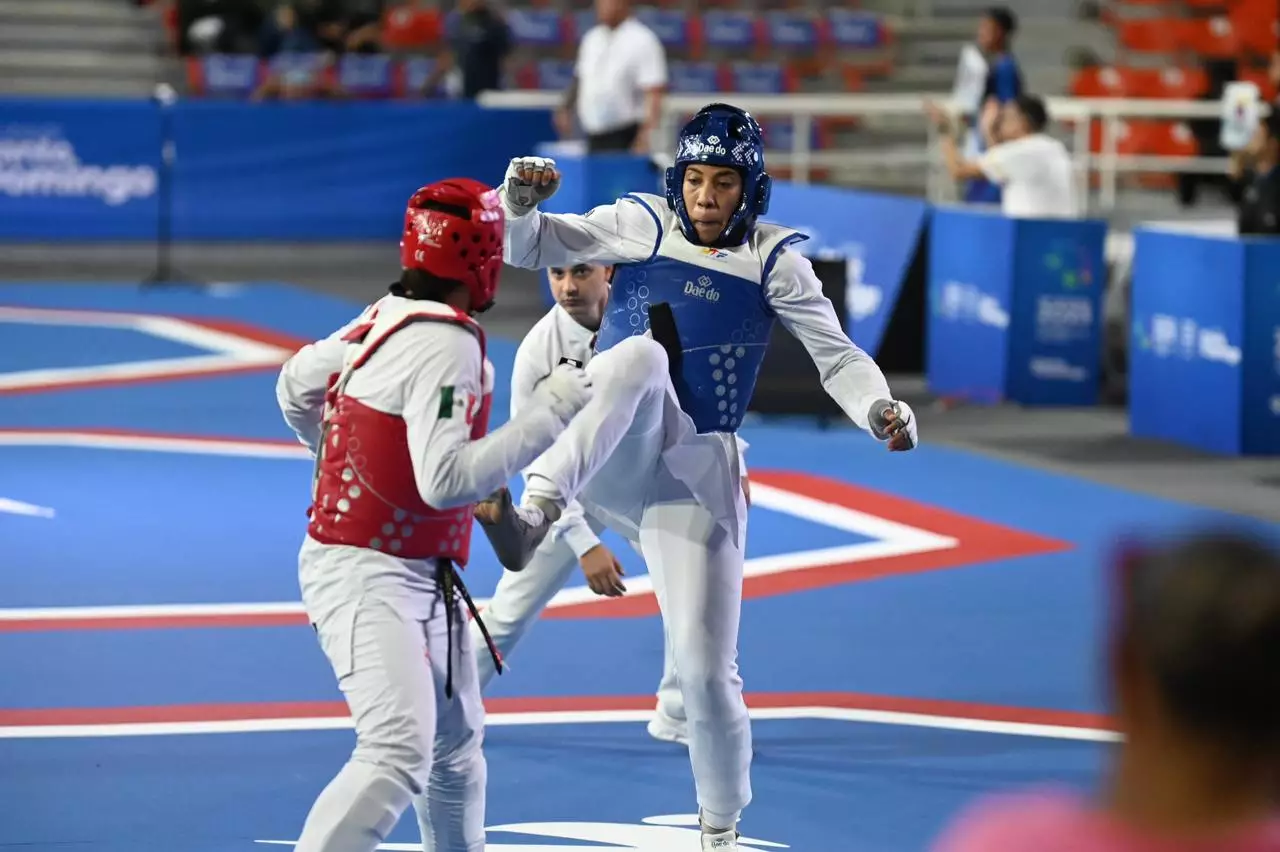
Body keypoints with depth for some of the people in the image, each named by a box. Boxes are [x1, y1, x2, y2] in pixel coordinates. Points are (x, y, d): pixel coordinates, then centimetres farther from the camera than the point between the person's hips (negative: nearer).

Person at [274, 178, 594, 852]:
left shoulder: (385, 317, 5)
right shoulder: (448, 346, -21)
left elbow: (295, 385, 19)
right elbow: (448, 480, -29)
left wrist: (346, 461, 34)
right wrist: (549, 411, -23)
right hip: (367, 578, -10)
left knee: (456, 743, 22)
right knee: (400, 752, -23)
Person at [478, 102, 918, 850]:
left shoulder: (773, 261, 4)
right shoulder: (640, 225, 3)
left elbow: (837, 356, 0)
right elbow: (526, 247, -1)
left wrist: (881, 410, -20)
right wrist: (519, 200, -23)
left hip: (695, 469, 1)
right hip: (603, 454, -1)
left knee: (708, 669, -5)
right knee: (641, 353, -34)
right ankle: (532, 516, -51)